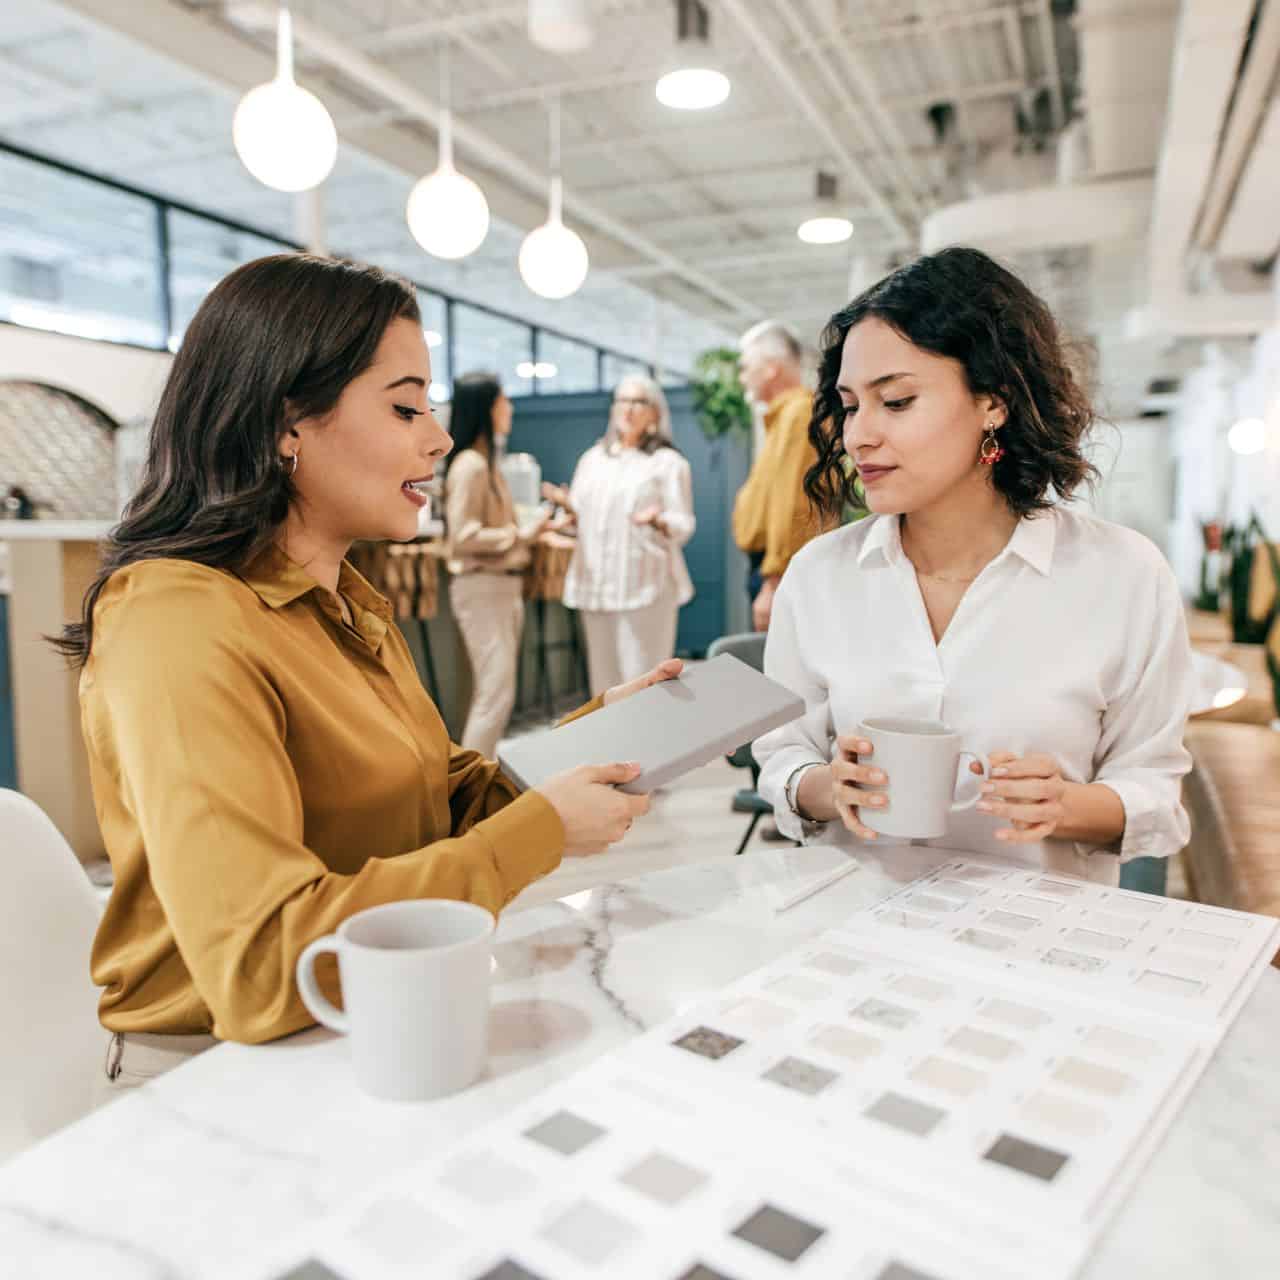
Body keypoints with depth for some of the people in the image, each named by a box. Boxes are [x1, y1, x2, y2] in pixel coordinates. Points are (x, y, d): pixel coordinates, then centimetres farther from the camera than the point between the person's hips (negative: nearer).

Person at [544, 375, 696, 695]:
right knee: (605, 675, 9)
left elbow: (684, 525, -4)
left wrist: (657, 521, -25)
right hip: (596, 583, 5)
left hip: (646, 584, -5)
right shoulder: (593, 458, 16)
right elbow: (583, 518, 17)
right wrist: (568, 505, -4)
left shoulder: (668, 462, 1)